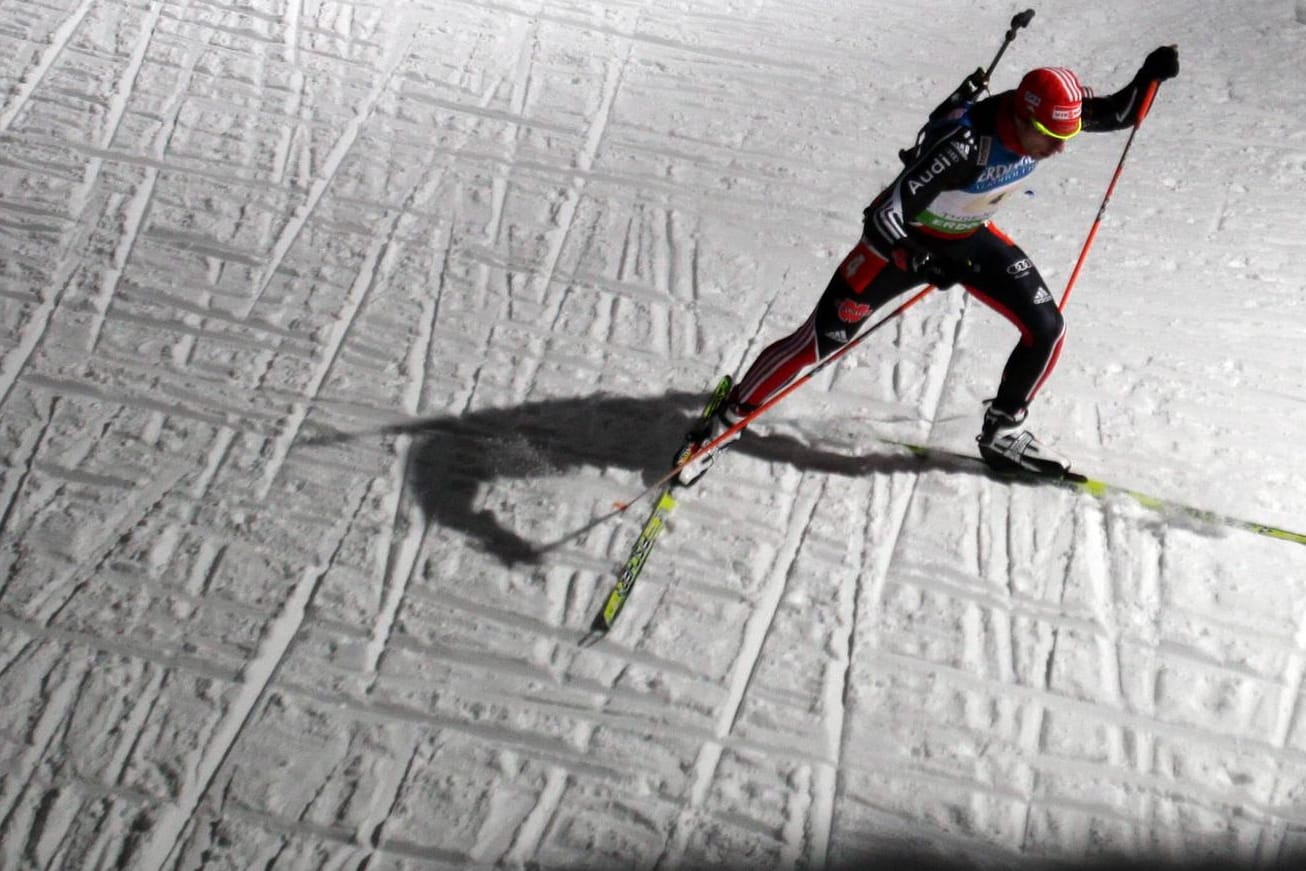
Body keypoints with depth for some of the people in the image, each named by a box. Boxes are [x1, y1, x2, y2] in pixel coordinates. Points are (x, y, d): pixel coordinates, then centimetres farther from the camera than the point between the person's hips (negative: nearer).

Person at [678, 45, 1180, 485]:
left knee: (1047, 330, -2)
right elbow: (882, 216, -35)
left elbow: (1117, 114, 0)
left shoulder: (1046, 115, -19)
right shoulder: (962, 143, -39)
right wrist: (924, 264, -38)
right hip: (904, 240, -6)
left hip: (972, 237, 6)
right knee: (819, 341, -5)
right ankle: (727, 419, 13)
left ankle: (1001, 433, 21)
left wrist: (1148, 77, -16)